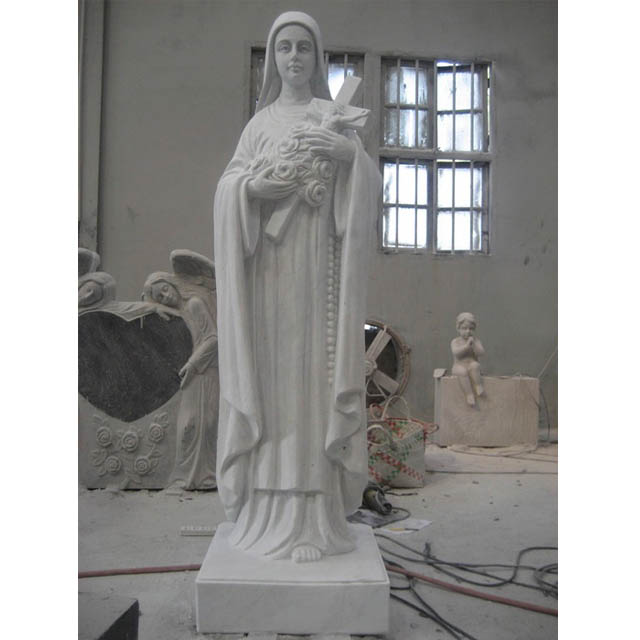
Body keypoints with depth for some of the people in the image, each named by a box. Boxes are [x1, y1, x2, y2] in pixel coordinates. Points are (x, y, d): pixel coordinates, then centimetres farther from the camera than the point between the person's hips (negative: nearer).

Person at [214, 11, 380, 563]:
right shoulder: (259, 124, 17)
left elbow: (368, 186, 2)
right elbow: (229, 191, 5)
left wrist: (350, 153, -17)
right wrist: (267, 177, -15)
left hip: (317, 263, -1)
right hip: (268, 262, 1)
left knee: (316, 370, -6)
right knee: (270, 372, -3)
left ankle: (315, 512, 0)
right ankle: (269, 509, 4)